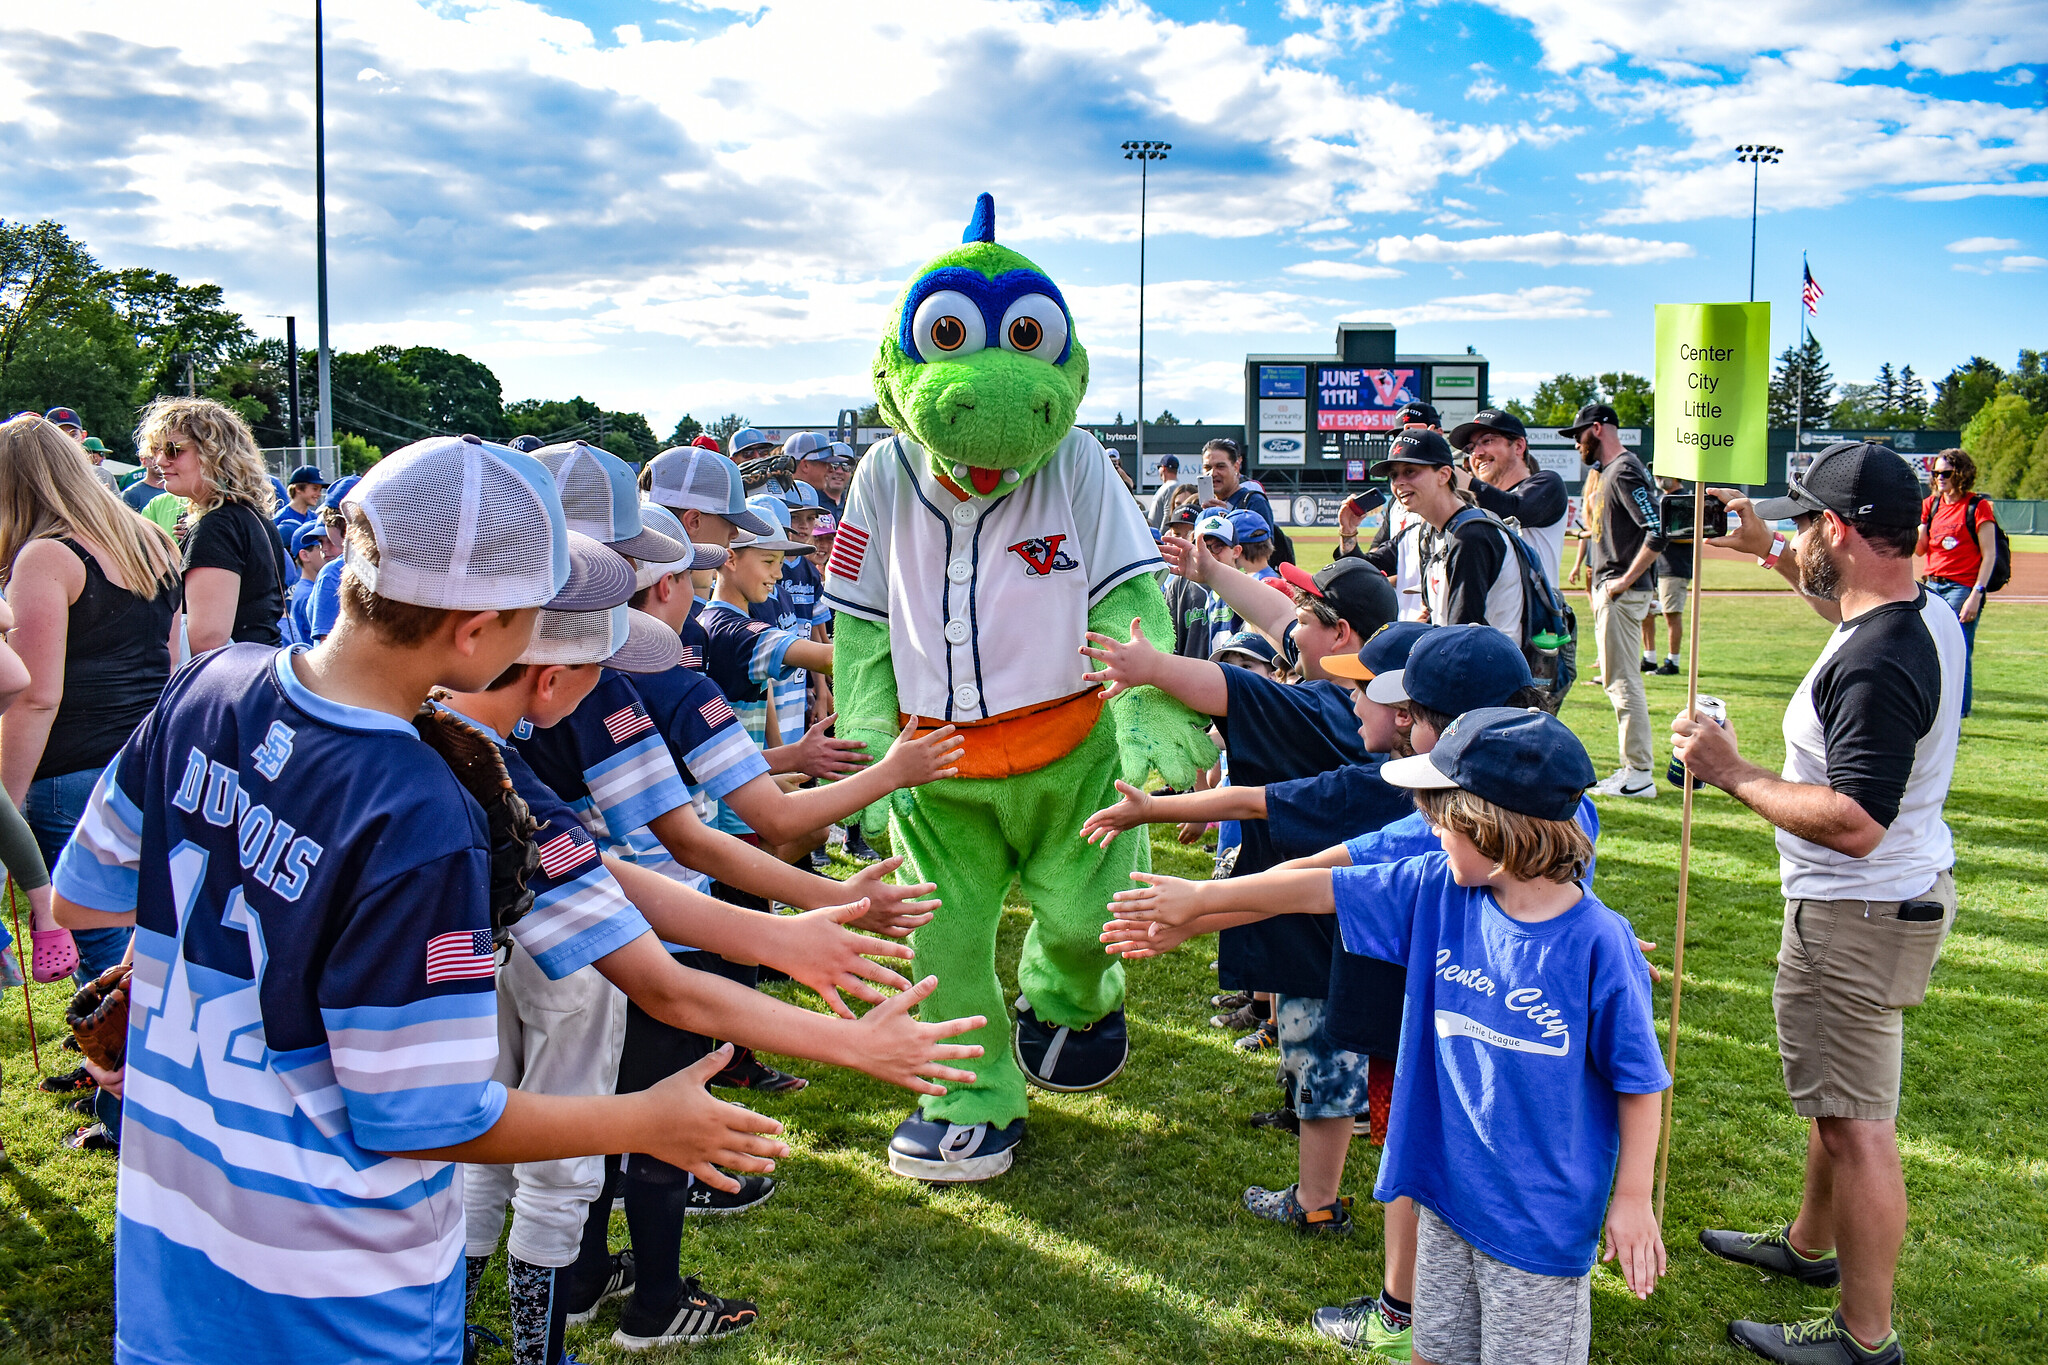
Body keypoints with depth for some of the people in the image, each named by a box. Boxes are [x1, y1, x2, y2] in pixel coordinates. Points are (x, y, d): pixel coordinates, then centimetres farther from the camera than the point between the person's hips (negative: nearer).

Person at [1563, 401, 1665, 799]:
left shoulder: (1626, 470, -15)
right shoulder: (1609, 470, 17)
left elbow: (1658, 531, -25)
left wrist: (1626, 581, -20)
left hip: (1621, 594, -11)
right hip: (1607, 590, 11)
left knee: (1622, 680, -7)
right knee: (1618, 680, 14)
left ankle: (1639, 775, -3)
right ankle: (1635, 767, 20)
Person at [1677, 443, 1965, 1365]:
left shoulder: (1876, 665, -30)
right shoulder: (1924, 616, 2)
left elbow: (1854, 823, -33)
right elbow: (1851, 607, 29)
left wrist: (1734, 775, -23)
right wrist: (1767, 549, 26)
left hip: (1859, 918, -11)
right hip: (1907, 892, 11)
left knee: (1855, 1123, 0)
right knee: (1836, 1097, 26)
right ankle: (1812, 1245, 45)